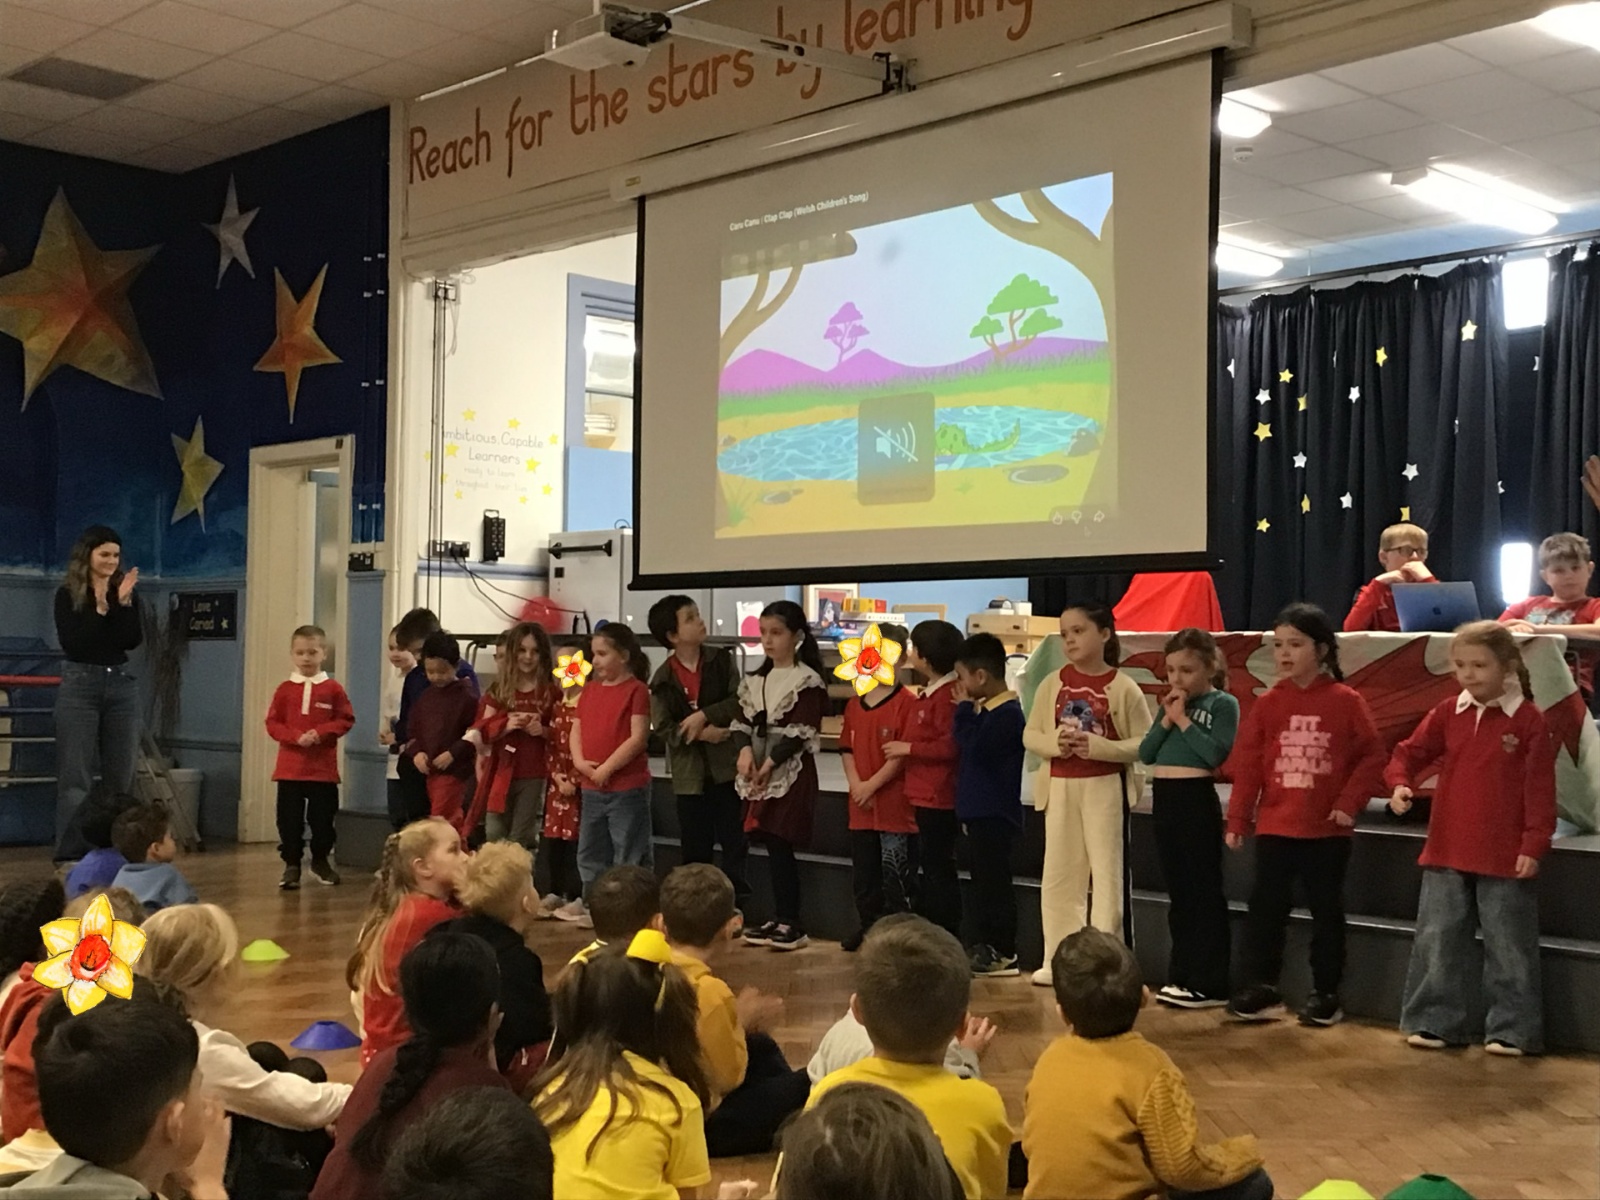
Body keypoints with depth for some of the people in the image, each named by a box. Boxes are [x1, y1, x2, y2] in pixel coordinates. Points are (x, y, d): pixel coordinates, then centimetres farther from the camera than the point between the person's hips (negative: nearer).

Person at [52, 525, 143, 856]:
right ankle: (69, 853, -1)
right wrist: (100, 609, -17)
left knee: (121, 775, 7)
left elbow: (133, 641, -3)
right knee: (75, 776, -4)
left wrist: (123, 602, -14)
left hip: (121, 684, 4)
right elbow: (70, 644, -11)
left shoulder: (126, 593, 8)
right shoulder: (67, 594, -2)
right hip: (79, 685, -4)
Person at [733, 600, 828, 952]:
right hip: (759, 771, 6)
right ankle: (779, 919, 16)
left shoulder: (808, 681, -7)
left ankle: (792, 924, 0)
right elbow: (742, 721, 9)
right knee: (772, 847, 8)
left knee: (781, 846, -8)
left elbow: (800, 733, -13)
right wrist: (745, 751, -11)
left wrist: (770, 763, -16)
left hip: (791, 772, -6)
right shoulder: (756, 680, 14)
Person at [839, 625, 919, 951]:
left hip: (895, 804, -7)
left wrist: (872, 785, -15)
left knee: (895, 872, 0)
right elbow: (846, 749, 11)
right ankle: (868, 928, 27)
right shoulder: (855, 704, 10)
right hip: (860, 805, 7)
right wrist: (856, 784, -4)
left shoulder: (906, 703, -10)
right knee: (862, 872, 15)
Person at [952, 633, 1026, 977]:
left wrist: (965, 709, -14)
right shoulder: (986, 709, 13)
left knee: (993, 882, -5)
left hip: (995, 814, -10)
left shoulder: (1008, 713, -17)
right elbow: (964, 744, 18)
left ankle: (1004, 953, 1)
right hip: (978, 810, 10)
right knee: (983, 881, 15)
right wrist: (967, 711, 4)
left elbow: (975, 747, -24)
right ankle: (987, 946, 24)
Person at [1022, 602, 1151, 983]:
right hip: (1060, 788, 4)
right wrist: (1055, 743, -14)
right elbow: (1030, 735, 7)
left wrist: (1097, 746, -21)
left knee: (1108, 874, 2)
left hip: (1106, 789, -4)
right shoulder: (1053, 683, 4)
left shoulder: (1123, 688, -8)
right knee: (1058, 876, 9)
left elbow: (1144, 744, -10)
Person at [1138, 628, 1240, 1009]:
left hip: (1197, 799, -7)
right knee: (1177, 891, 12)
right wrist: (1166, 720, -5)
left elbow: (1215, 753, -18)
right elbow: (1145, 754, 7)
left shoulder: (1223, 704, -5)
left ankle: (1210, 984, 1)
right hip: (1164, 798, 7)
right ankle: (1181, 975, 20)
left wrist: (1183, 719, -13)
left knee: (1204, 891, -3)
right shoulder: (1172, 704, 14)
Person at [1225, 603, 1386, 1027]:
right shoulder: (1268, 704, 1)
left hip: (1328, 829, -2)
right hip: (1274, 828, 2)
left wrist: (1350, 803, -9)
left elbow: (1372, 756, -2)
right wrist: (1238, 820, 1)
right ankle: (1260, 989, 13)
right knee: (1266, 907, 4)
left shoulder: (1346, 701, -5)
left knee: (1326, 911, 8)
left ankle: (1325, 993, 19)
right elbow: (1247, 765, 2)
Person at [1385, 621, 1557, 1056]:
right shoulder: (1448, 714, 4)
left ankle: (1513, 1029, 17)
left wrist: (1534, 844, -11)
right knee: (1437, 941, 10)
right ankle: (1434, 1021, 21)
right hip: (1446, 854, 4)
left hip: (1506, 858, -4)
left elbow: (1540, 789, -7)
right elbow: (1411, 751, 8)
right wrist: (1400, 782, -13)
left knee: (1509, 947, 6)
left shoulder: (1529, 720, -7)